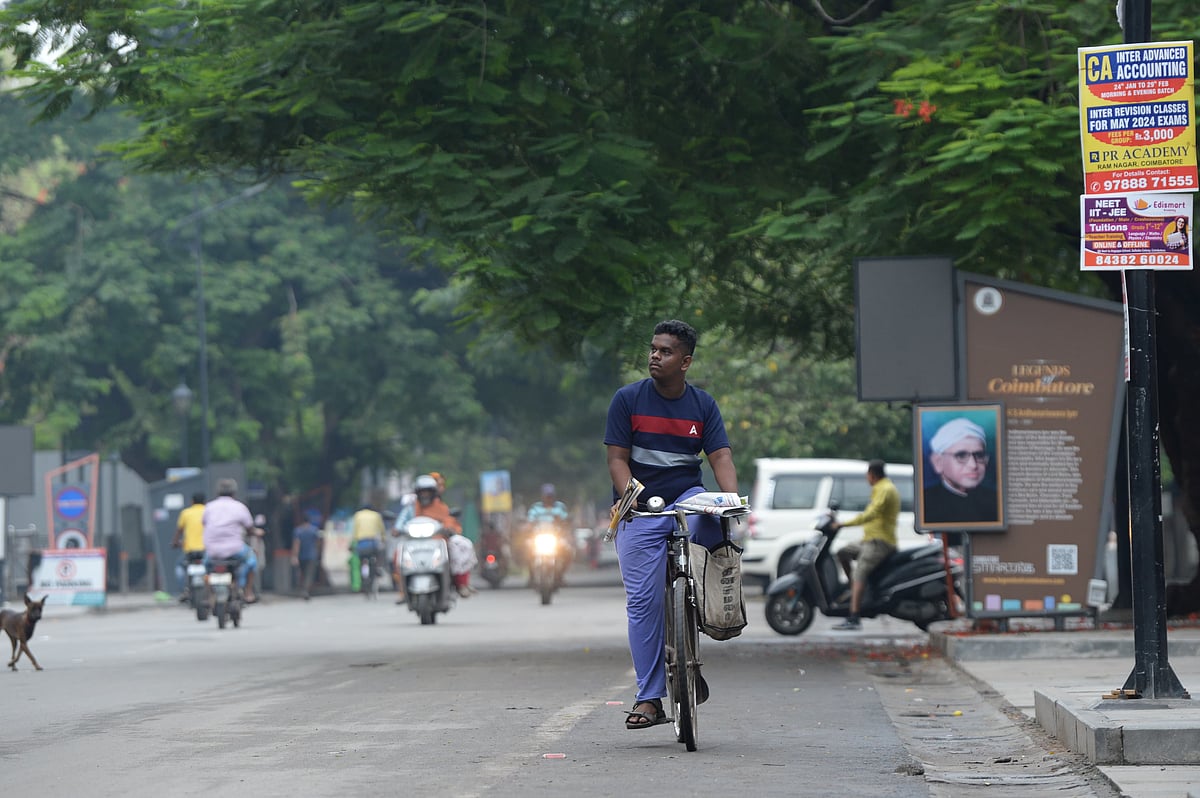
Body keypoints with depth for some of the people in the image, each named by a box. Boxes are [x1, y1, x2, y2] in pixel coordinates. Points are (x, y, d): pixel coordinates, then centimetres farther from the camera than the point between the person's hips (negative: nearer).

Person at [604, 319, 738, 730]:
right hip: (640, 511, -1)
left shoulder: (703, 405, 5)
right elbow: (617, 458, -4)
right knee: (643, 602, -7)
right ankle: (649, 700, -3)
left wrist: (732, 499, -22)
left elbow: (721, 457, -3)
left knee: (713, 522, -32)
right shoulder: (628, 399, -1)